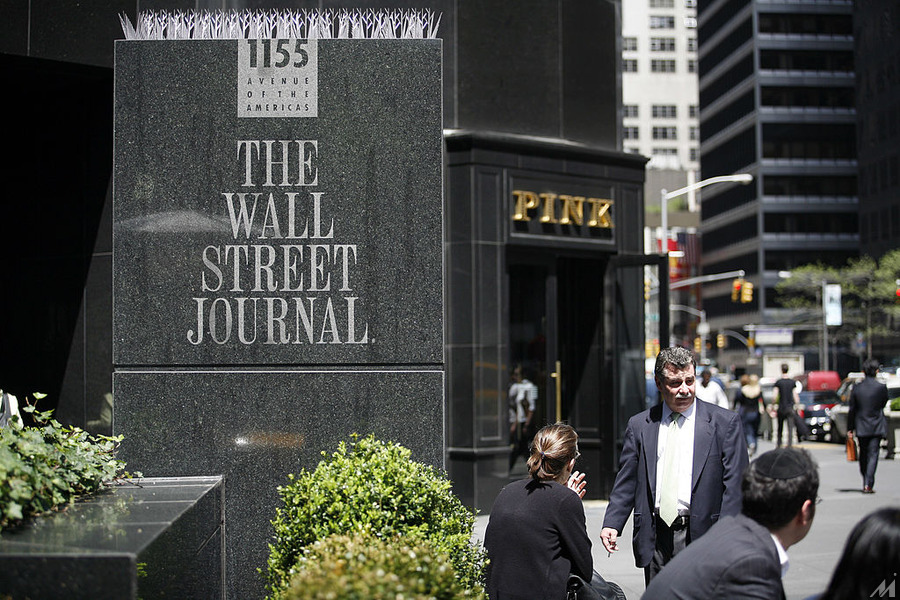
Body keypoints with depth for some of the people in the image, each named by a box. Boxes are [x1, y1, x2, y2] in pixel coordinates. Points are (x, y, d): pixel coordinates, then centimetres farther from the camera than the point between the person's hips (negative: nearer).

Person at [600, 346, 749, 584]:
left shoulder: (724, 422, 1)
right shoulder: (639, 425, 9)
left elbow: (735, 484, -3)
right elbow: (626, 482, 8)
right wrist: (612, 524, -6)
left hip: (703, 536, -3)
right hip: (656, 540, 3)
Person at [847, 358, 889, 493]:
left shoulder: (856, 388, -4)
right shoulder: (881, 387, -10)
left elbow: (852, 409, -1)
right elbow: (884, 404, 4)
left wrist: (850, 428, 4)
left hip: (861, 427, 2)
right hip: (876, 427, -2)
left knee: (863, 454, 16)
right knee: (873, 454, -1)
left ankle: (865, 482, 24)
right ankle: (868, 484, -12)